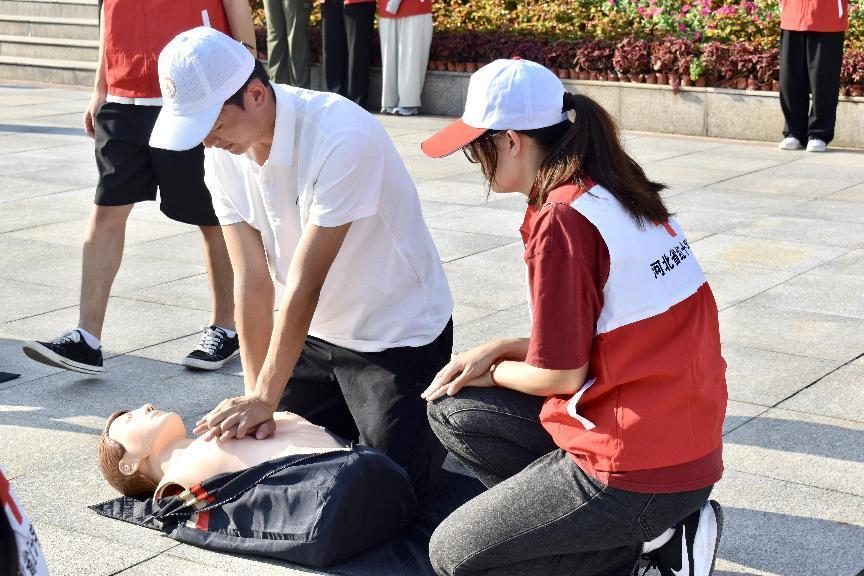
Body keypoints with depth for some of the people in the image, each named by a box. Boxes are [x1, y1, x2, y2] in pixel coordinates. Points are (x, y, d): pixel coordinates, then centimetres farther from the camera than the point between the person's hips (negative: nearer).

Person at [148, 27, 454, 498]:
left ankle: (440, 427, 19)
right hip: (315, 331, 7)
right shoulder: (224, 154, -8)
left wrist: (265, 399, -24)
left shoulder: (342, 138, -31)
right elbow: (253, 280, -10)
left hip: (398, 335, -7)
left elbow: (304, 284, -29)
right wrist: (255, 395, -15)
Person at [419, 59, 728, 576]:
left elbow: (561, 375, -14)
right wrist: (499, 349, 8)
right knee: (454, 410, 16)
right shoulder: (614, 192, 6)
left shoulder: (561, 219, -21)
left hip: (639, 467, -9)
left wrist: (496, 370, 6)